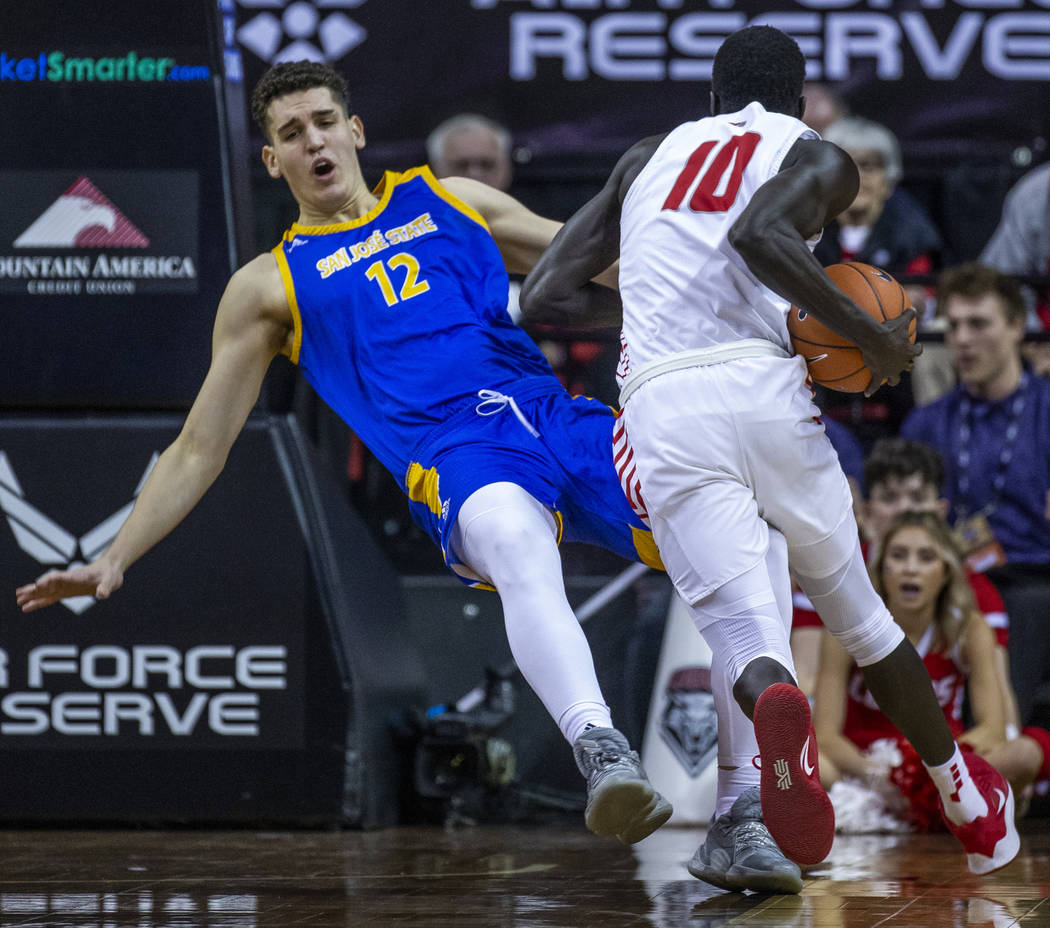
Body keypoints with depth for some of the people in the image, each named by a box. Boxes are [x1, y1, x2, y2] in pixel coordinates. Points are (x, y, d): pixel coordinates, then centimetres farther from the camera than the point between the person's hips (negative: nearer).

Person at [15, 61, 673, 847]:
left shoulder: (451, 200, 24)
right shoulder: (269, 285, 17)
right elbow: (198, 451, 17)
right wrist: (115, 559, 7)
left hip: (559, 418, 4)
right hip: (457, 452, -4)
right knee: (520, 549, -39)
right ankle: (599, 750, -60)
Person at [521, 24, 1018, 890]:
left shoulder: (649, 157, 26)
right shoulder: (820, 159, 13)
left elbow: (546, 293, 24)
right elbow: (757, 233, -11)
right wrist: (868, 335, -4)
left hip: (660, 412, 1)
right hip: (762, 387, -1)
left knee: (746, 630, -9)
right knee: (857, 614, 21)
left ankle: (744, 811, -42)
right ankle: (971, 804, 37)